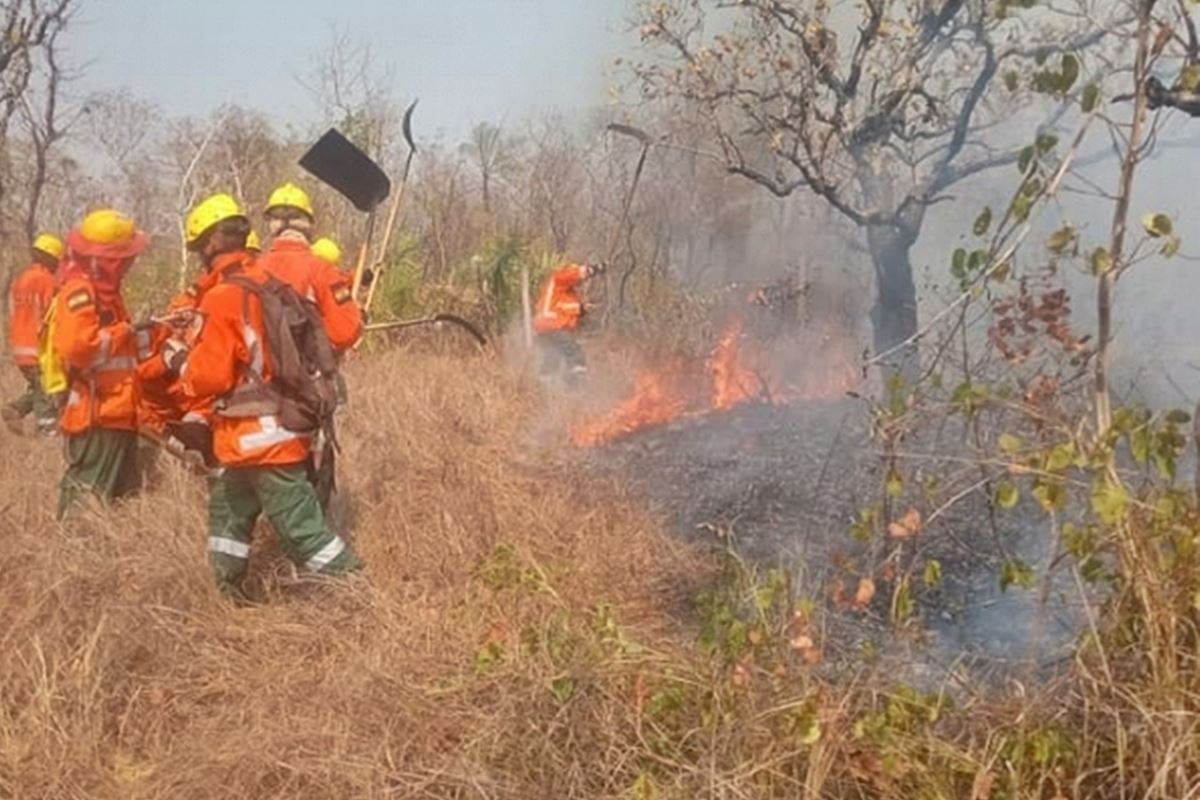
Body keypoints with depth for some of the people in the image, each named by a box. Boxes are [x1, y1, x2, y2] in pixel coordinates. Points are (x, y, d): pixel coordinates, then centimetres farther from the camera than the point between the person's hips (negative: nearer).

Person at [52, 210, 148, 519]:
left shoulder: (102, 291, 18)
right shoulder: (79, 292, -14)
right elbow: (76, 346, -29)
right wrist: (124, 333, -18)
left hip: (114, 415, 10)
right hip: (96, 416, -10)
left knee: (119, 495, 17)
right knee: (89, 498, -8)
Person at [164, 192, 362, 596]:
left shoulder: (222, 298, -17)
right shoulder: (266, 281, 7)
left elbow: (209, 377, -16)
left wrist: (179, 361, 2)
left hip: (254, 438, -9)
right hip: (277, 429, 9)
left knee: (303, 526, -4)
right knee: (227, 511, 22)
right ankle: (227, 595, 31)